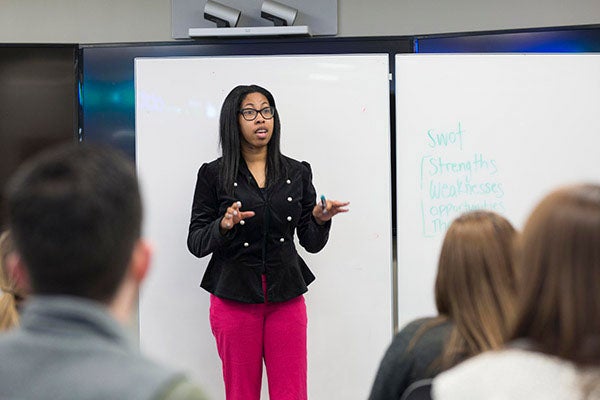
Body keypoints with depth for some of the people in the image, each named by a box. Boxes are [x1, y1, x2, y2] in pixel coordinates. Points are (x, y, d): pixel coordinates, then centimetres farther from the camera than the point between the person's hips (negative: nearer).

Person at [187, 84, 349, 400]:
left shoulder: (297, 172, 8)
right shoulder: (213, 174, 0)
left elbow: (311, 243, 8)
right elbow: (195, 243, -1)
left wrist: (320, 219, -12)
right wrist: (224, 226, -19)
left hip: (286, 299, 2)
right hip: (234, 299, -2)